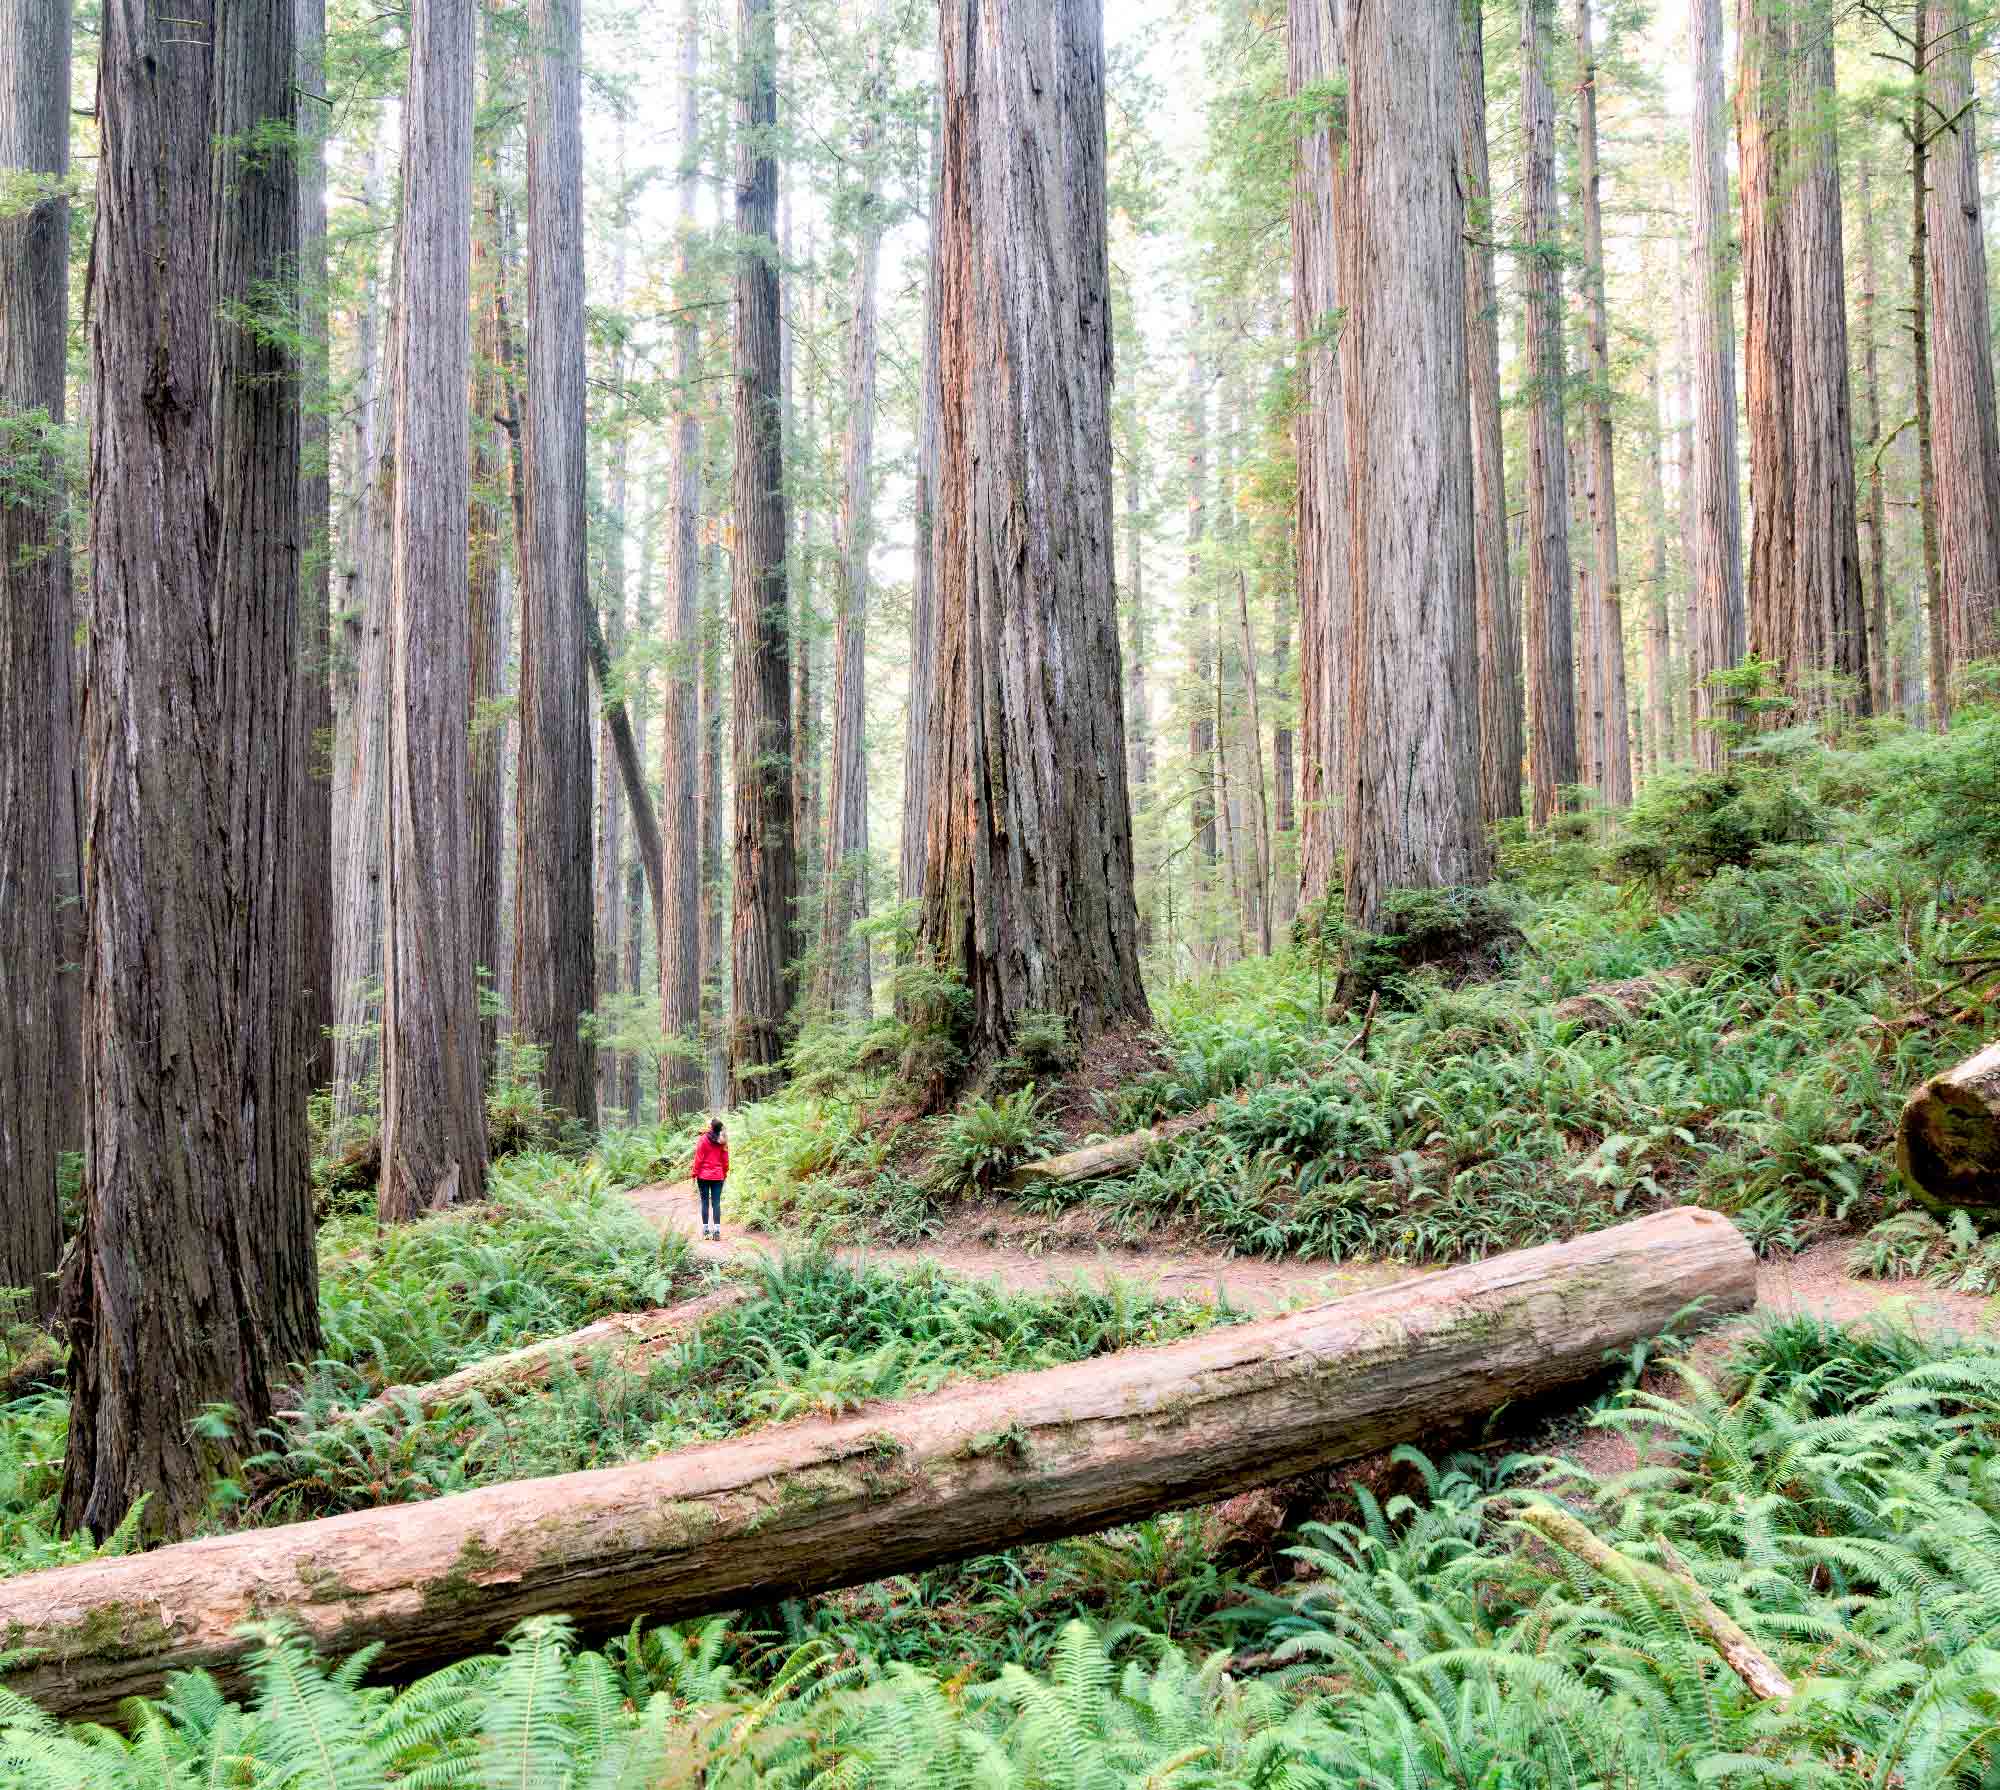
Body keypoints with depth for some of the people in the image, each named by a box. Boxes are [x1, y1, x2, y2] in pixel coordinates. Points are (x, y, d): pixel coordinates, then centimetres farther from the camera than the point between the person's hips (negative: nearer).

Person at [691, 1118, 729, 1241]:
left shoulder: (704, 1139, -10)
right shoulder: (722, 1141, 0)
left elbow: (698, 1158, -9)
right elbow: (725, 1159, 5)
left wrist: (695, 1173, -1)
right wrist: (725, 1174, 16)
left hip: (704, 1175, -2)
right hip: (718, 1176, 2)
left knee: (705, 1202, 5)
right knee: (716, 1203, 3)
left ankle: (706, 1229, 6)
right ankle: (717, 1230, -4)